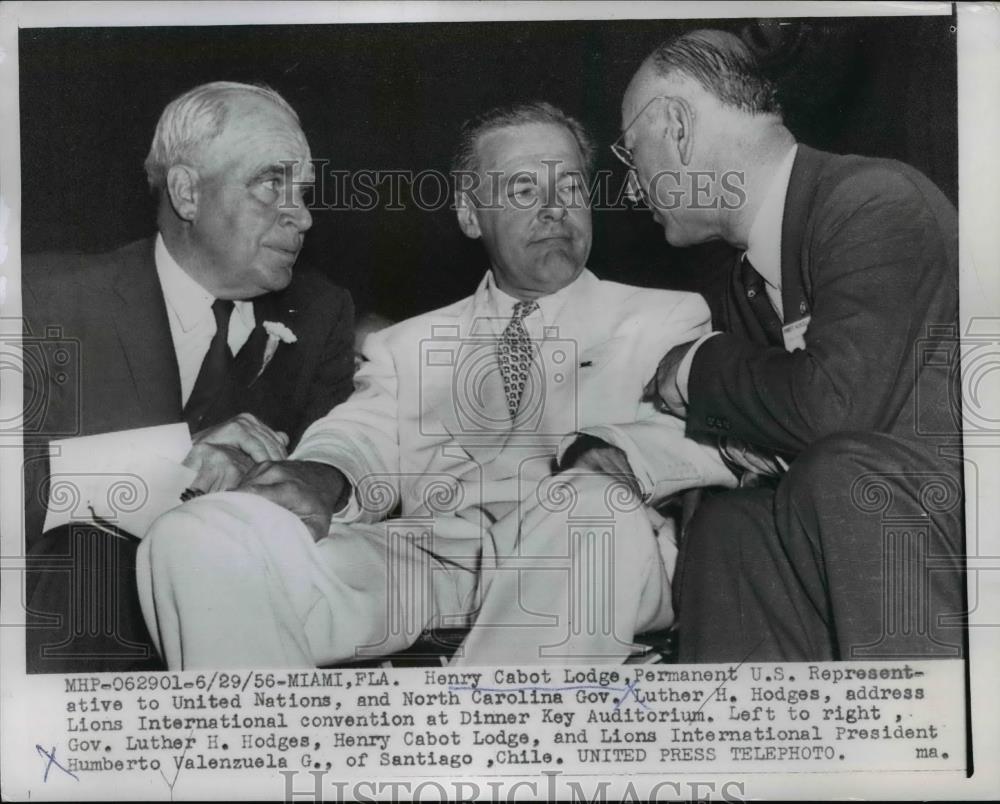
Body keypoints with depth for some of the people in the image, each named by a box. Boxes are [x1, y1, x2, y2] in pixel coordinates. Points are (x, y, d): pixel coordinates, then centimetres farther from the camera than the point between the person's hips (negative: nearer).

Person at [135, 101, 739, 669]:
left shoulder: (671, 318, 20)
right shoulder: (407, 345, 26)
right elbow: (361, 440, 11)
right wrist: (317, 477, -15)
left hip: (592, 557, -1)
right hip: (422, 550, 2)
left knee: (592, 506, -39)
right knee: (196, 539, -23)